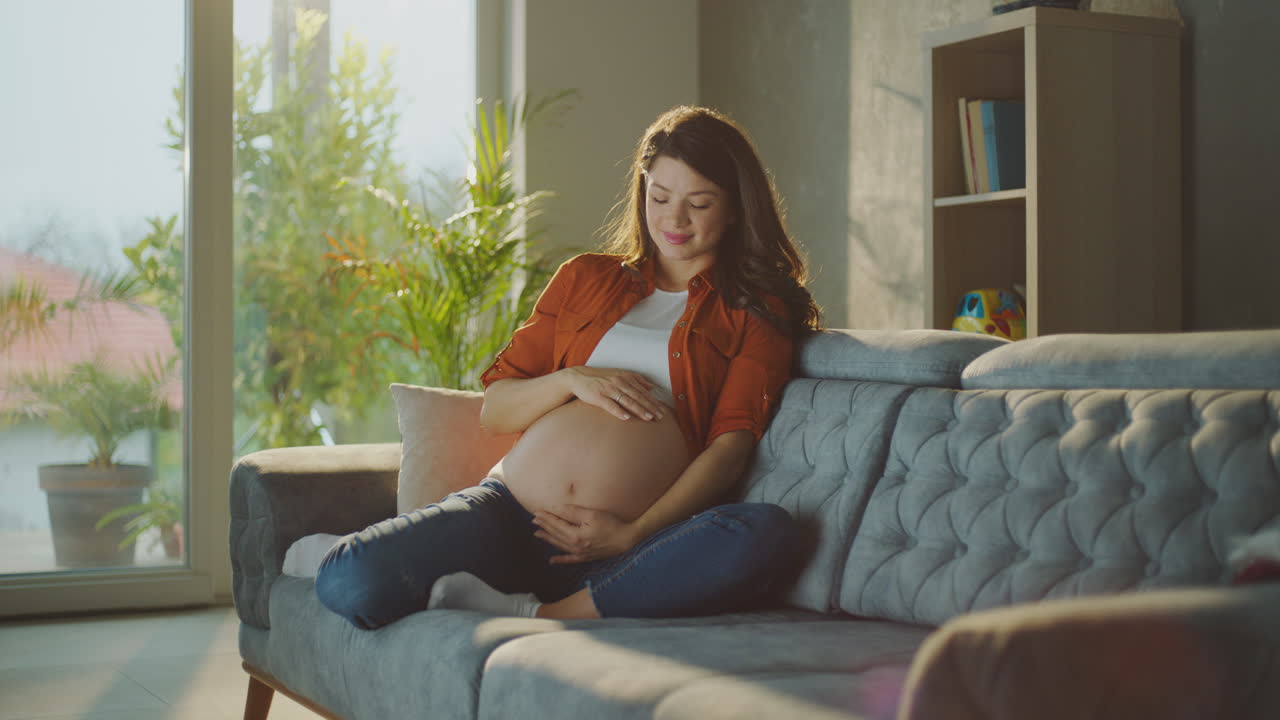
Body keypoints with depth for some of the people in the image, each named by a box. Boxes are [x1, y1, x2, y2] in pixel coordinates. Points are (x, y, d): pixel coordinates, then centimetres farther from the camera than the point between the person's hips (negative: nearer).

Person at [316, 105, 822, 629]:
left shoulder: (757, 312, 13)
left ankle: (535, 618, -28)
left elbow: (729, 448, 0)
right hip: (509, 509, 1)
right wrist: (572, 380, -2)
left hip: (626, 550, 0)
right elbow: (493, 410, 18)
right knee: (349, 583, -28)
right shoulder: (586, 278, 21)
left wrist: (634, 535, -14)